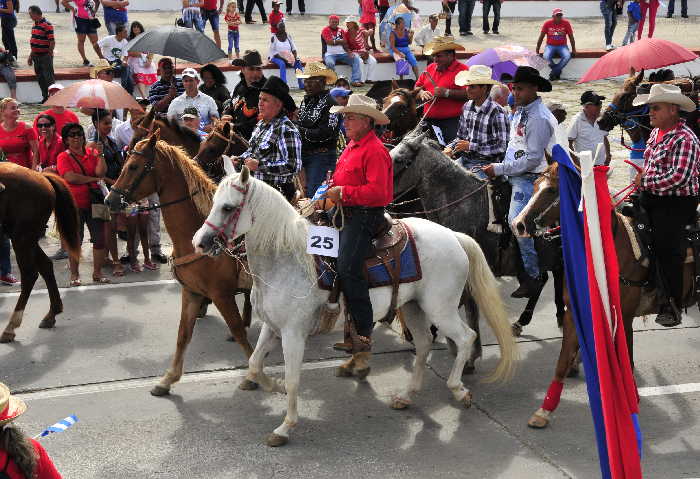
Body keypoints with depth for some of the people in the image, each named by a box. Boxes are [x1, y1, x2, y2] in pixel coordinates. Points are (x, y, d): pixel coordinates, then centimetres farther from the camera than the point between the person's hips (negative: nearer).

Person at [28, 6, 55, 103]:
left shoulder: (47, 25, -14)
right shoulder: (34, 25, 13)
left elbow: (52, 42, -16)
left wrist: (50, 54, -17)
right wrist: (31, 56, 20)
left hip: (45, 56, -9)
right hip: (36, 56, 9)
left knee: (49, 78, -5)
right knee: (40, 79, 12)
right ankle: (45, 97, 20)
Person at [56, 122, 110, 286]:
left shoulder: (92, 153, 10)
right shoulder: (63, 157, -1)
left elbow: (101, 172, -4)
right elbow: (70, 177, -16)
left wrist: (99, 154, -13)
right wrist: (93, 179, -10)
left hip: (94, 202, 3)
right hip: (74, 205, -3)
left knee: (99, 238, 3)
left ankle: (97, 272, 14)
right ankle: (74, 274, 12)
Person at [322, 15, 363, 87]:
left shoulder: (341, 30, 16)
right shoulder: (326, 30, 1)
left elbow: (345, 43, 8)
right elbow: (329, 42, -13)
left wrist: (349, 52, -11)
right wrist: (341, 41, 0)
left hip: (342, 53, 5)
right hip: (330, 54, -5)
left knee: (356, 59, -14)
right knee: (330, 63, -37)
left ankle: (356, 80, -20)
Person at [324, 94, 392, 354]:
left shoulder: (374, 150, -15)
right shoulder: (352, 146, 16)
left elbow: (377, 191, -23)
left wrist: (344, 193, -21)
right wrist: (334, 183, 10)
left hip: (365, 215, -10)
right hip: (349, 213, 10)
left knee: (347, 268, -15)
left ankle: (364, 332, -8)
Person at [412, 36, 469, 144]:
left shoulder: (463, 70, -4)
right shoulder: (430, 68, 19)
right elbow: (417, 88, 25)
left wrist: (447, 93, -17)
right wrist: (422, 93, 2)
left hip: (452, 123, -6)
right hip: (429, 122, 6)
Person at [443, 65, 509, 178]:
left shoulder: (496, 112, -13)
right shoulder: (467, 107, 9)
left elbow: (502, 147, -17)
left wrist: (471, 146, -16)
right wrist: (450, 149, -1)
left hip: (485, 164, -6)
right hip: (465, 159, 7)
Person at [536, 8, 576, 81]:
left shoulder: (566, 23, -3)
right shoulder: (547, 24, -4)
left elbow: (571, 37, 4)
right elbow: (541, 37, 3)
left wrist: (573, 49, 0)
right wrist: (537, 50, 1)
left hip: (562, 46, 0)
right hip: (550, 46, 0)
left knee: (567, 56, -33)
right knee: (546, 57, -34)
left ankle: (554, 73, -23)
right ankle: (558, 71, -14)